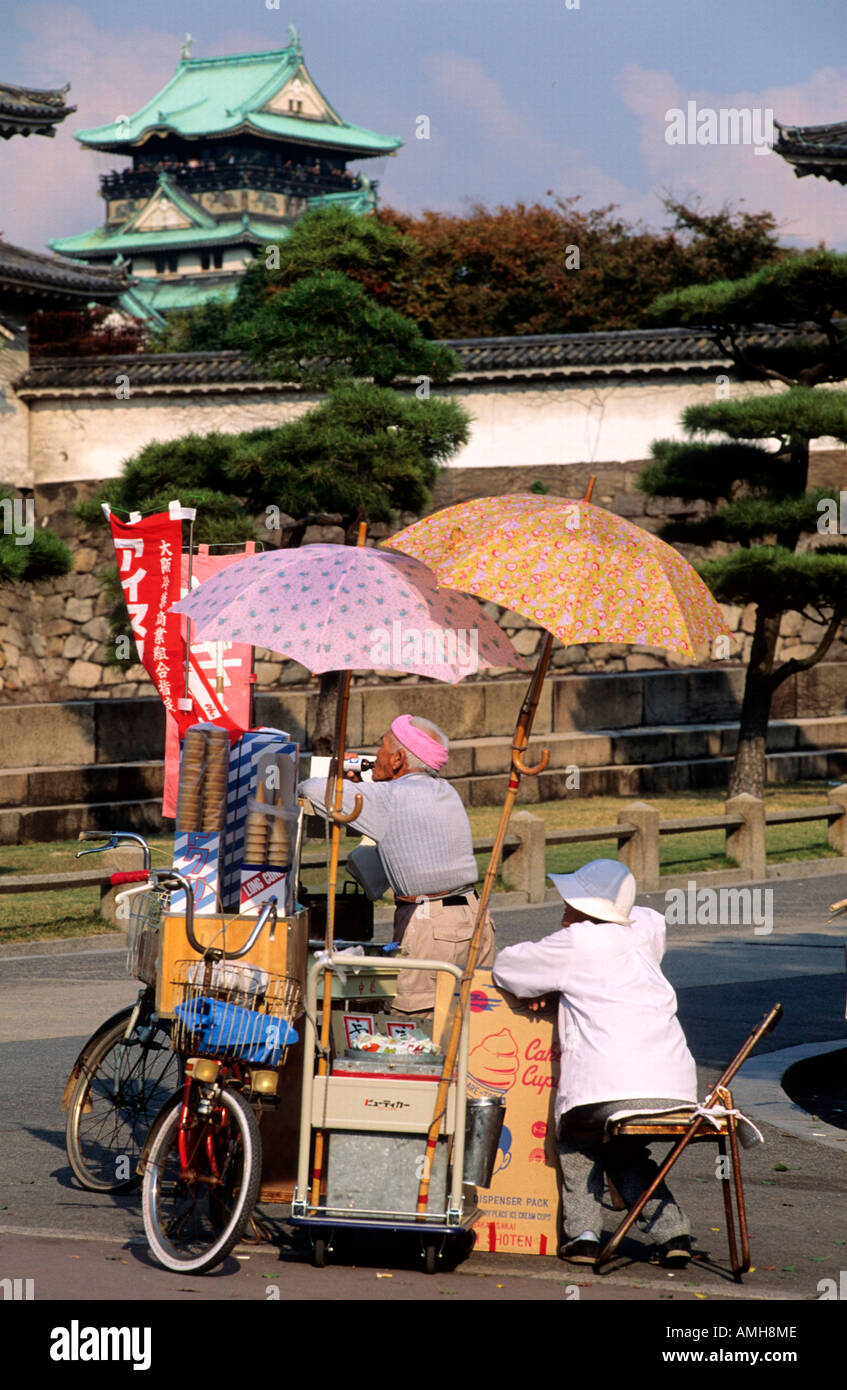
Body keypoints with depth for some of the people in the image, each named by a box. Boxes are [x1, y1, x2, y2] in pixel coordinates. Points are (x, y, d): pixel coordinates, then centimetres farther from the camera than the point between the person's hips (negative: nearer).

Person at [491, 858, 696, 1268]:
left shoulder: (575, 943, 4)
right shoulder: (644, 932, 18)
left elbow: (506, 967, 12)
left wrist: (543, 981, 34)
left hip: (607, 1092, -5)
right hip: (677, 1093, 5)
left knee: (577, 1141, 27)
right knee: (625, 1153, 31)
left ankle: (582, 1233, 12)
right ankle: (670, 1232, 12)